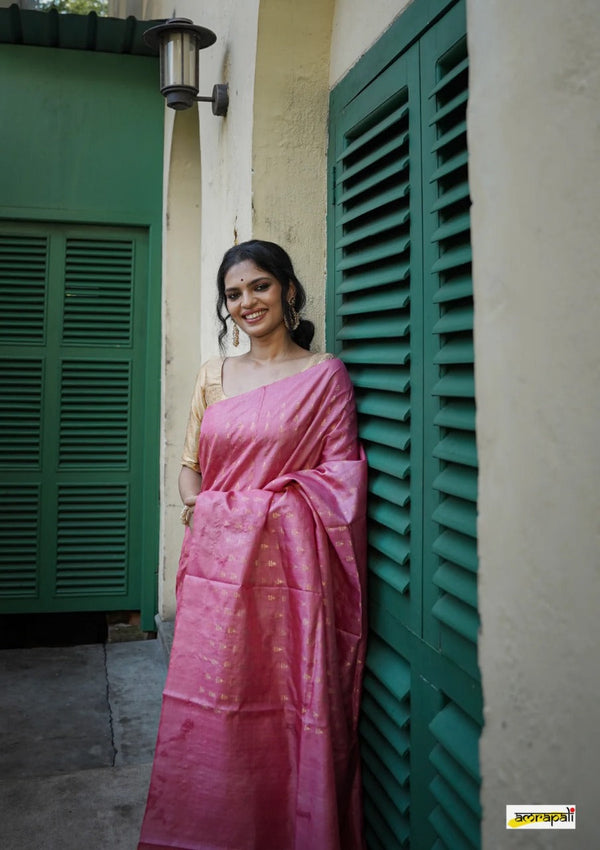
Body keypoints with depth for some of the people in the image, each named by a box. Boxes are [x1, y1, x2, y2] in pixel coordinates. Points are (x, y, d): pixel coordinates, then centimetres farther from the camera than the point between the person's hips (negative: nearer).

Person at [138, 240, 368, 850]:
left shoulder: (324, 374, 0)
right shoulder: (214, 375, 13)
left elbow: (342, 474, -4)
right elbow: (190, 464, 17)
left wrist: (264, 499, -13)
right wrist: (195, 500, -2)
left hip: (288, 564, -4)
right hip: (217, 563, 4)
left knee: (291, 705, 3)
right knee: (210, 707, 9)